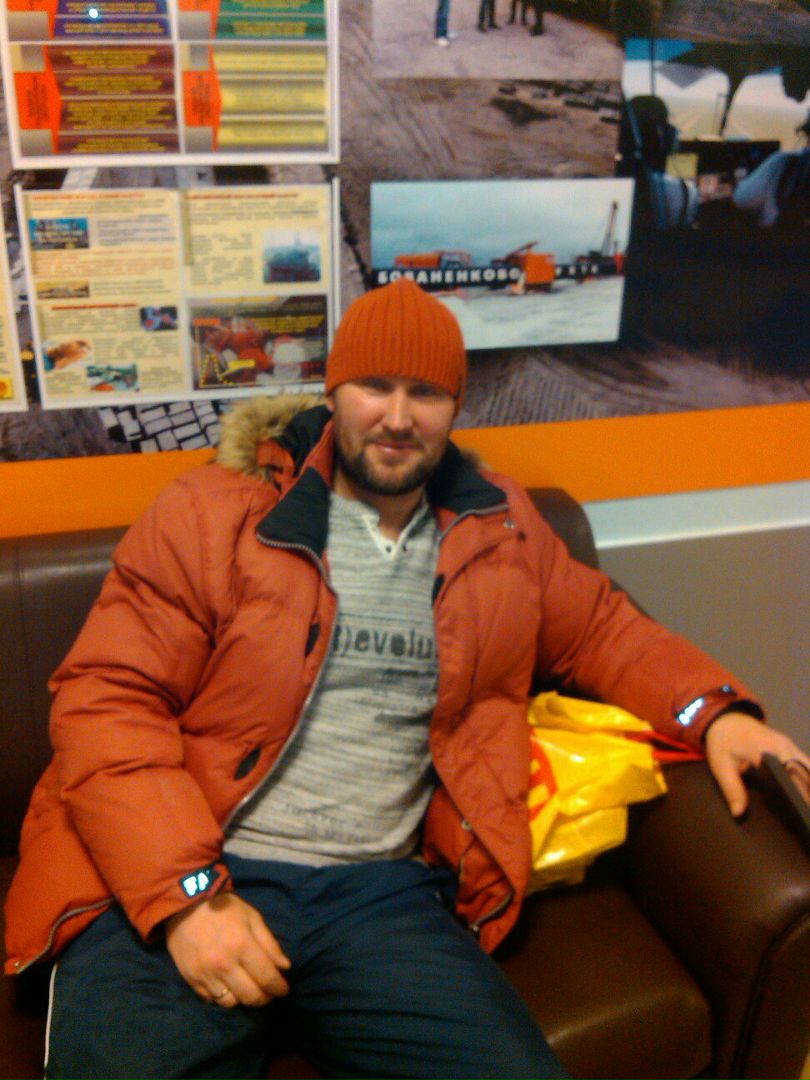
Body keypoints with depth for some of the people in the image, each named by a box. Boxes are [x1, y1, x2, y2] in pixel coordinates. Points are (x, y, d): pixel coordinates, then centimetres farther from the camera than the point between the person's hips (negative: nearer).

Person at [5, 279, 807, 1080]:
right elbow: (107, 700, -4)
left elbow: (598, 627, 22)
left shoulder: (499, 528, 12)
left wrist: (714, 710, 3)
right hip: (170, 888, -2)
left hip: (382, 893, 3)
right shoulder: (210, 513, -1)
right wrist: (186, 895, -15)